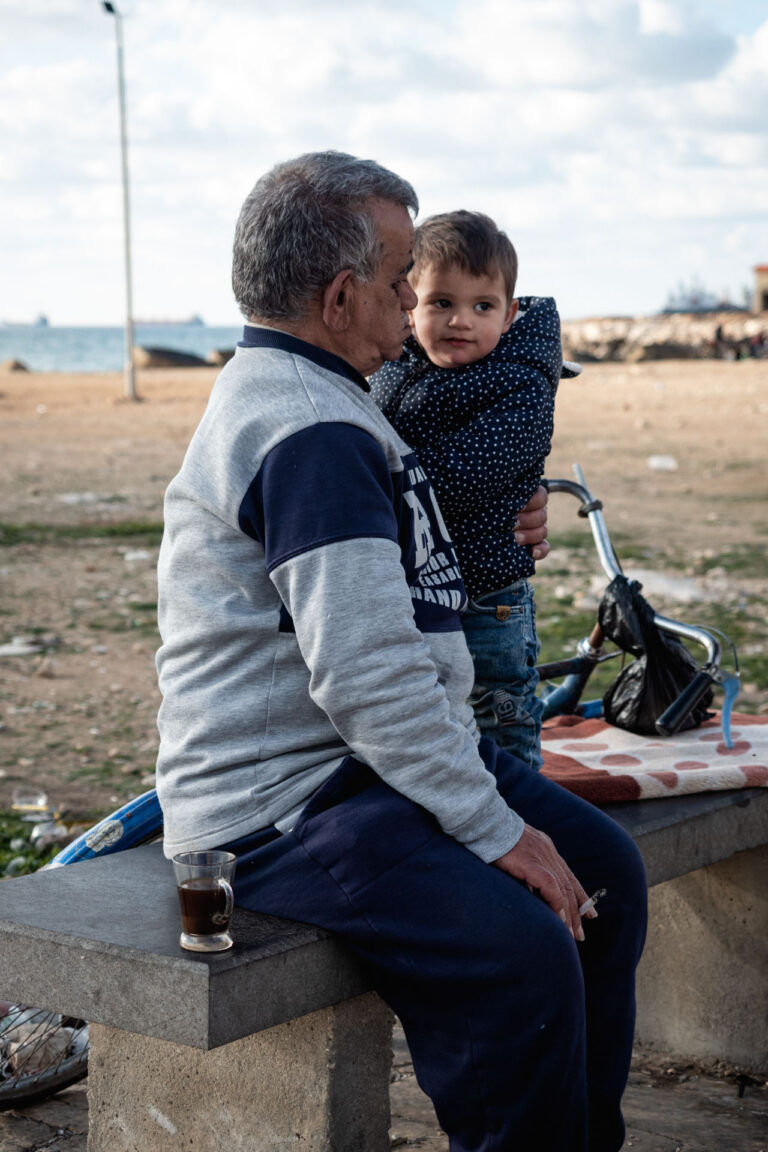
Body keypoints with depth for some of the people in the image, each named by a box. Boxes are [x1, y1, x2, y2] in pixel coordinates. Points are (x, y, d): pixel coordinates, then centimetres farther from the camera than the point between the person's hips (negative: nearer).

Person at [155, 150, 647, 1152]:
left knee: (605, 871, 5)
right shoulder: (310, 431, -19)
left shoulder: (295, 395, 18)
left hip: (369, 764, 11)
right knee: (523, 950, -28)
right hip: (277, 805, -11)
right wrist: (496, 830, -20)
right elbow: (366, 676, -25)